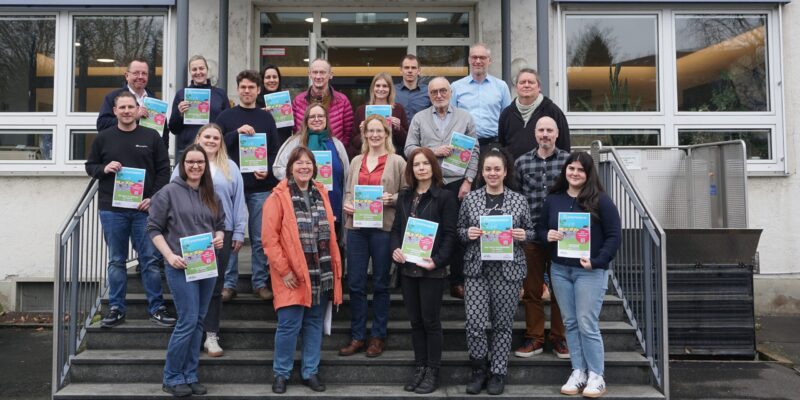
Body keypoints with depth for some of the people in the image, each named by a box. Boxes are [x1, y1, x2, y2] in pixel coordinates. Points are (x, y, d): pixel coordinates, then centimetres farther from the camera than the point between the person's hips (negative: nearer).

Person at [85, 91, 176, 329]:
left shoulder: (151, 137, 3)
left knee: (150, 259, 1)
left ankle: (156, 308, 9)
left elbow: (163, 170, 3)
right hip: (111, 209, 1)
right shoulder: (104, 138, 7)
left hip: (144, 208, -1)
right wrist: (104, 169, -9)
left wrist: (153, 198, -7)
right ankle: (116, 308, 17)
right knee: (116, 261, 8)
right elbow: (90, 166, 14)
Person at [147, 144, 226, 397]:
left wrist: (220, 236, -3)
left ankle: (189, 376, 18)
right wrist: (169, 255, -16)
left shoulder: (212, 195, 13)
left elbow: (221, 224, 20)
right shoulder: (169, 192, -4)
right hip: (181, 265, -6)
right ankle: (172, 378, 8)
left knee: (198, 321, 9)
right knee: (188, 321, -8)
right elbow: (153, 229, -5)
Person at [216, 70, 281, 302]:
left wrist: (268, 170, -9)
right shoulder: (226, 117, 6)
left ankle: (260, 282, 15)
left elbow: (276, 150, 9)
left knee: (260, 238, 5)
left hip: (260, 187, 1)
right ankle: (229, 283, 13)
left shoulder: (267, 118, 10)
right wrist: (237, 132, -15)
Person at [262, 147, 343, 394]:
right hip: (293, 275, -5)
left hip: (321, 273, 5)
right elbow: (269, 238, -11)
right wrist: (283, 270, -14)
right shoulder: (279, 196, -6)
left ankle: (310, 372, 23)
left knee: (314, 324, 11)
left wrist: (335, 267, 9)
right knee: (289, 325, -3)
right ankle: (281, 373, 16)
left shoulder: (321, 193, 11)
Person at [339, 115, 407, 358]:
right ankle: (357, 337, 17)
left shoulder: (397, 162, 1)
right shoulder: (356, 161, 14)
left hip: (383, 227, -4)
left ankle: (378, 336, 19)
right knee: (355, 283, 6)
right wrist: (346, 205, 0)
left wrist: (391, 199, -18)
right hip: (356, 227, 4)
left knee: (380, 284, 7)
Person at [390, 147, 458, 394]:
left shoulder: (445, 197, -4)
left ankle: (433, 371, 13)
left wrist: (437, 261, -19)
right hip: (407, 268, 5)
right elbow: (396, 228, 13)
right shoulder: (404, 196, 12)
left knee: (431, 321, 2)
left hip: (432, 269, -5)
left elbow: (450, 234, -9)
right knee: (415, 321, 12)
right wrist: (395, 249, -6)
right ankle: (419, 367, 22)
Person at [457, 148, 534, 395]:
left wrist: (523, 235, -10)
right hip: (476, 269, 0)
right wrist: (468, 233, -11)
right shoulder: (470, 199, 5)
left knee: (503, 324, 7)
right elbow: (459, 230, 11)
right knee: (475, 323, -5)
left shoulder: (519, 200, 4)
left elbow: (531, 231, 11)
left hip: (508, 270, 0)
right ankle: (479, 369, 18)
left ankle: (498, 373, 23)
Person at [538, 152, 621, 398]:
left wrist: (597, 262, -17)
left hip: (590, 271, -4)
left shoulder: (600, 200, -5)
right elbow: (540, 229, 14)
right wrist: (547, 235, -9)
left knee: (587, 324, -5)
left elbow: (614, 235, -6)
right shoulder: (552, 199, 8)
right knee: (570, 323, 8)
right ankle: (578, 373, 17)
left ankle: (596, 376, 8)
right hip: (559, 270, 4)